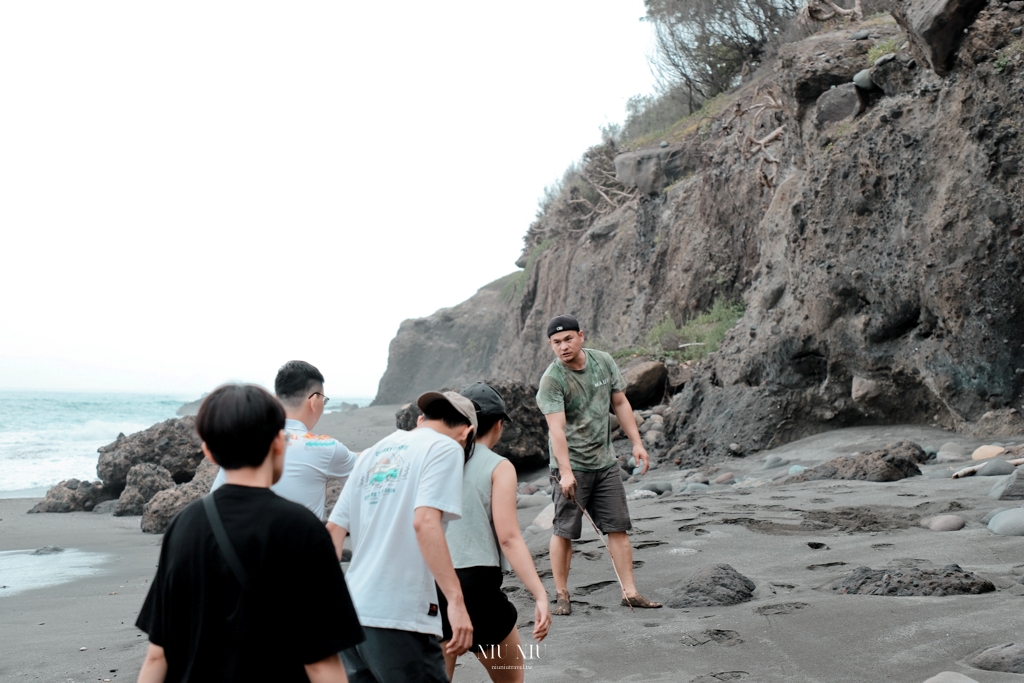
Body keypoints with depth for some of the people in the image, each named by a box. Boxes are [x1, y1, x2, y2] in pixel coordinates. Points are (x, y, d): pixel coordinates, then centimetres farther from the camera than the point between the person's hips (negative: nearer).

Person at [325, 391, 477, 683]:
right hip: (399, 616, -7)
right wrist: (455, 600, -21)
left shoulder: (373, 454, 18)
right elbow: (425, 522, -17)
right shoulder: (444, 448, -2)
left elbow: (333, 530, 15)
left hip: (353, 612, 7)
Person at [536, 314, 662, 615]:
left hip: (605, 462, 5)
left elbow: (620, 403, 14)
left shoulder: (604, 362, 3)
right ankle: (561, 595, 9)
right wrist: (566, 472, -32)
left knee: (618, 527, 5)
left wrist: (637, 442, 9)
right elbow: (556, 428, -23)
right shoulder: (552, 379, -15)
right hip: (571, 465, -5)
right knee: (564, 531, -3)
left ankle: (629, 592, 10)